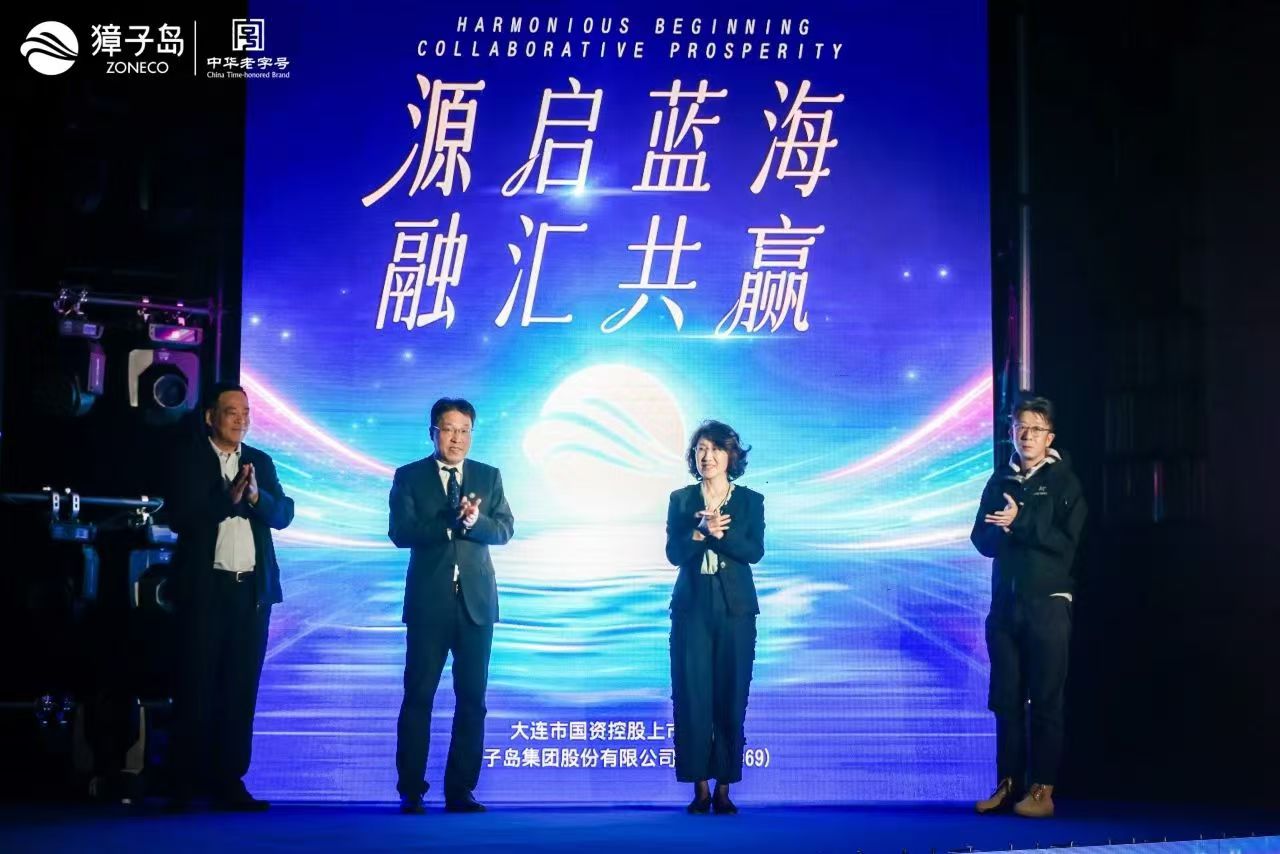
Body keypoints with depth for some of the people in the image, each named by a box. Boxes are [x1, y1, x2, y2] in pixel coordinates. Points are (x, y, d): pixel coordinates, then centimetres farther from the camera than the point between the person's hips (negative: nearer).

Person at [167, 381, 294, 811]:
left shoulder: (261, 462, 14)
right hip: (206, 587, -4)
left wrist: (256, 495, -15)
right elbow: (180, 517, -10)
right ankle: (187, 783, 3)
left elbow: (283, 514, 4)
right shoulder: (188, 460, 2)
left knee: (242, 687, 3)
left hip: (253, 588, 4)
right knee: (198, 686, -1)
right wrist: (229, 498, -19)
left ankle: (229, 780, 6)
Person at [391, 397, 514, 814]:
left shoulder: (489, 477, 10)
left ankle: (461, 790, 9)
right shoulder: (409, 477, 4)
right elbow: (401, 532, -9)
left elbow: (504, 529, -1)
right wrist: (451, 521, -21)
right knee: (418, 697, -1)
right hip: (429, 601, -2)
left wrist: (474, 521, -21)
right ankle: (411, 791, 4)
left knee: (472, 699, 3)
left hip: (476, 601, 2)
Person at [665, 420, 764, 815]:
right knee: (692, 696, -4)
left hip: (735, 608, 0)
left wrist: (720, 531, -19)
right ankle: (700, 788, 2)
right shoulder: (681, 499, 9)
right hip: (692, 607, 1)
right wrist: (701, 531, -18)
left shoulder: (750, 501, 6)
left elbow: (755, 551, -6)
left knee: (731, 697, -1)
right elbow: (674, 553, -2)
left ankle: (724, 789, 4)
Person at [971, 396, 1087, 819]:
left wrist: (1019, 523, -15)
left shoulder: (1063, 482, 0)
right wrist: (1005, 528, -13)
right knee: (1006, 700, 5)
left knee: (1045, 701, -2)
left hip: (1047, 604, -4)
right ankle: (1008, 785, 11)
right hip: (1004, 604, 4)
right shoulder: (1000, 481, 13)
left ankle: (1042, 791, 0)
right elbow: (982, 540, 7)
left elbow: (1066, 541, -11)